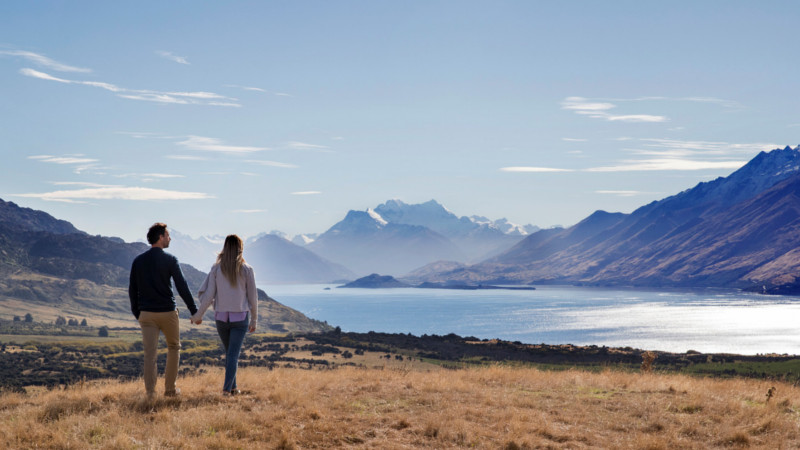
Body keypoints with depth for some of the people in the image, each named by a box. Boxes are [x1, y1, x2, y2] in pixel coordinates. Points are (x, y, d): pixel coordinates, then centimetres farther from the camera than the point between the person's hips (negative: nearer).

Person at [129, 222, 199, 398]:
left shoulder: (138, 261, 5)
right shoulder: (169, 260, -7)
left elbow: (132, 289, 8)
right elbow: (182, 286, -10)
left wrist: (136, 313, 17)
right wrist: (194, 310, -6)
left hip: (146, 314, 3)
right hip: (167, 312, -3)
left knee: (150, 353, 1)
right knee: (174, 347, 16)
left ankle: (150, 393, -5)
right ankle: (170, 389, 17)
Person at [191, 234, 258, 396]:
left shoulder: (216, 269, -2)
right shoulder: (246, 270, -5)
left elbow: (208, 295, -4)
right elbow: (252, 297, -2)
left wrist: (198, 315, 9)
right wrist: (254, 320, 9)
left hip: (221, 317, 2)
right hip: (240, 317, -2)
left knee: (229, 353, 18)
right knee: (233, 354, -1)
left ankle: (233, 387, 23)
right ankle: (227, 388, -10)